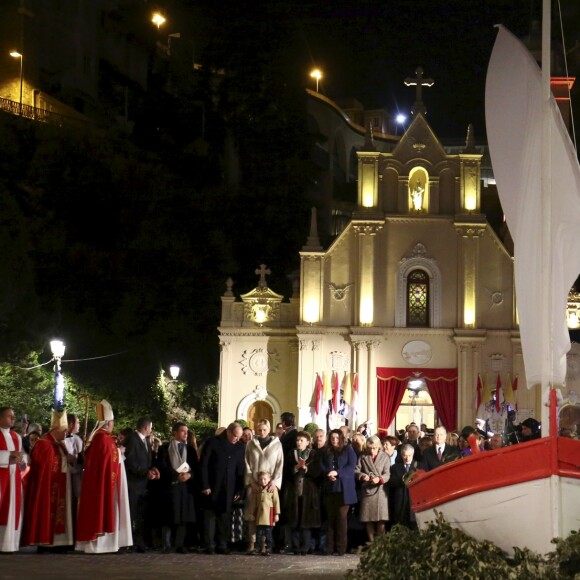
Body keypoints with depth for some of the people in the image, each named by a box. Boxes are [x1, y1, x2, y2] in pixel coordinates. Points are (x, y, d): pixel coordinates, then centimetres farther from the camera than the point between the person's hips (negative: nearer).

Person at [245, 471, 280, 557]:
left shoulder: (272, 489, 0)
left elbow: (276, 501, -1)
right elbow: (253, 502, 12)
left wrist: (277, 514, -5)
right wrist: (251, 513, 8)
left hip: (269, 514, -3)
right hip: (259, 513, 3)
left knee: (268, 533, -1)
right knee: (259, 532, 4)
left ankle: (268, 549, 5)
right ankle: (258, 548, 11)